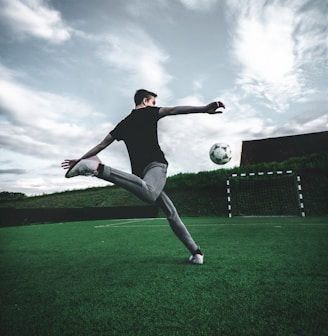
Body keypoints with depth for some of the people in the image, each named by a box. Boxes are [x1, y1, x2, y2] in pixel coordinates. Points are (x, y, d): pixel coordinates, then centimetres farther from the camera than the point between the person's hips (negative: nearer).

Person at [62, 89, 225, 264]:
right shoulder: (147, 112, 13)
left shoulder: (123, 124, 28)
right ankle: (99, 168, -38)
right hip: (155, 164, -7)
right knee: (149, 194, -40)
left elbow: (101, 145, 27)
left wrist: (80, 159, 37)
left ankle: (195, 251, 12)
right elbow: (173, 110, -5)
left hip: (141, 171, 7)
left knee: (171, 213, 12)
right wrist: (204, 109, -16)